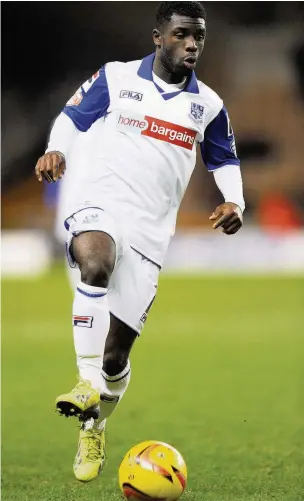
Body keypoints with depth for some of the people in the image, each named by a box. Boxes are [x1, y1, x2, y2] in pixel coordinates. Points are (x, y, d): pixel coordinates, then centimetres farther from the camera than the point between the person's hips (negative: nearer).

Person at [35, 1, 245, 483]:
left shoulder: (207, 104, 9)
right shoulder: (116, 77, 2)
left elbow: (225, 160, 20)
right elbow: (72, 117, 8)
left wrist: (235, 202, 1)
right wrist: (55, 151, -13)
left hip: (149, 234, 3)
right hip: (99, 209, -3)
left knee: (116, 352, 3)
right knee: (96, 265, -41)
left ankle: (94, 428, 30)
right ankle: (88, 383, -38)